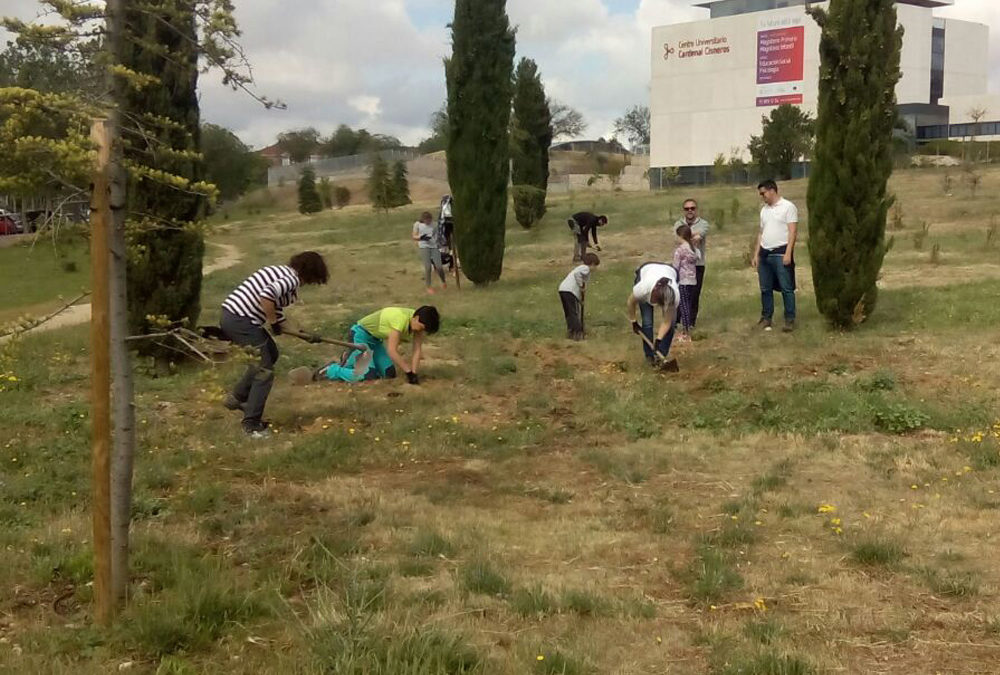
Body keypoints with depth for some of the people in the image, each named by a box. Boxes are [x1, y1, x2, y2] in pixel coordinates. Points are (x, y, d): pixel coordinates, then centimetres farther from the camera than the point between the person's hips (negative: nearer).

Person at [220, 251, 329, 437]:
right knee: (265, 370, -2)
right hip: (241, 322, -10)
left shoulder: (282, 274, 19)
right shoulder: (292, 279, -11)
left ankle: (237, 397, 29)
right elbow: (266, 296, -28)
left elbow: (276, 308, 27)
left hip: (230, 316, 10)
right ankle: (251, 424, 1)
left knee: (270, 354, 25)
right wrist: (273, 322, -12)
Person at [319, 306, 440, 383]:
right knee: (369, 375, -21)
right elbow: (392, 351, -35)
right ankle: (331, 371, -2)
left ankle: (353, 360, 23)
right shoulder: (401, 319, -34)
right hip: (361, 334, -8)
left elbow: (417, 350, -9)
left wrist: (414, 373, -20)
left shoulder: (418, 321, -10)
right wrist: (409, 372, -30)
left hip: (375, 339, 8)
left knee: (390, 373, 3)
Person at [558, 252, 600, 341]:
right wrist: (582, 286, -14)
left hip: (562, 289, 9)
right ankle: (578, 334, -4)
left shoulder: (581, 267, 28)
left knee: (569, 314, 16)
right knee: (574, 313, -5)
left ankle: (570, 333, 21)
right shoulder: (586, 268, 0)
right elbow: (577, 274, -23)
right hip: (570, 291, -9)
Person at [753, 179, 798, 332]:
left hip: (781, 253, -7)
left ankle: (790, 320, 0)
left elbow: (793, 232, -10)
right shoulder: (764, 210, 16)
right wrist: (756, 254, 14)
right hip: (765, 254, 7)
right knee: (765, 289, 9)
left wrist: (788, 253, -17)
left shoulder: (788, 207, -4)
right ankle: (766, 318, 17)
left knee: (786, 288, -4)